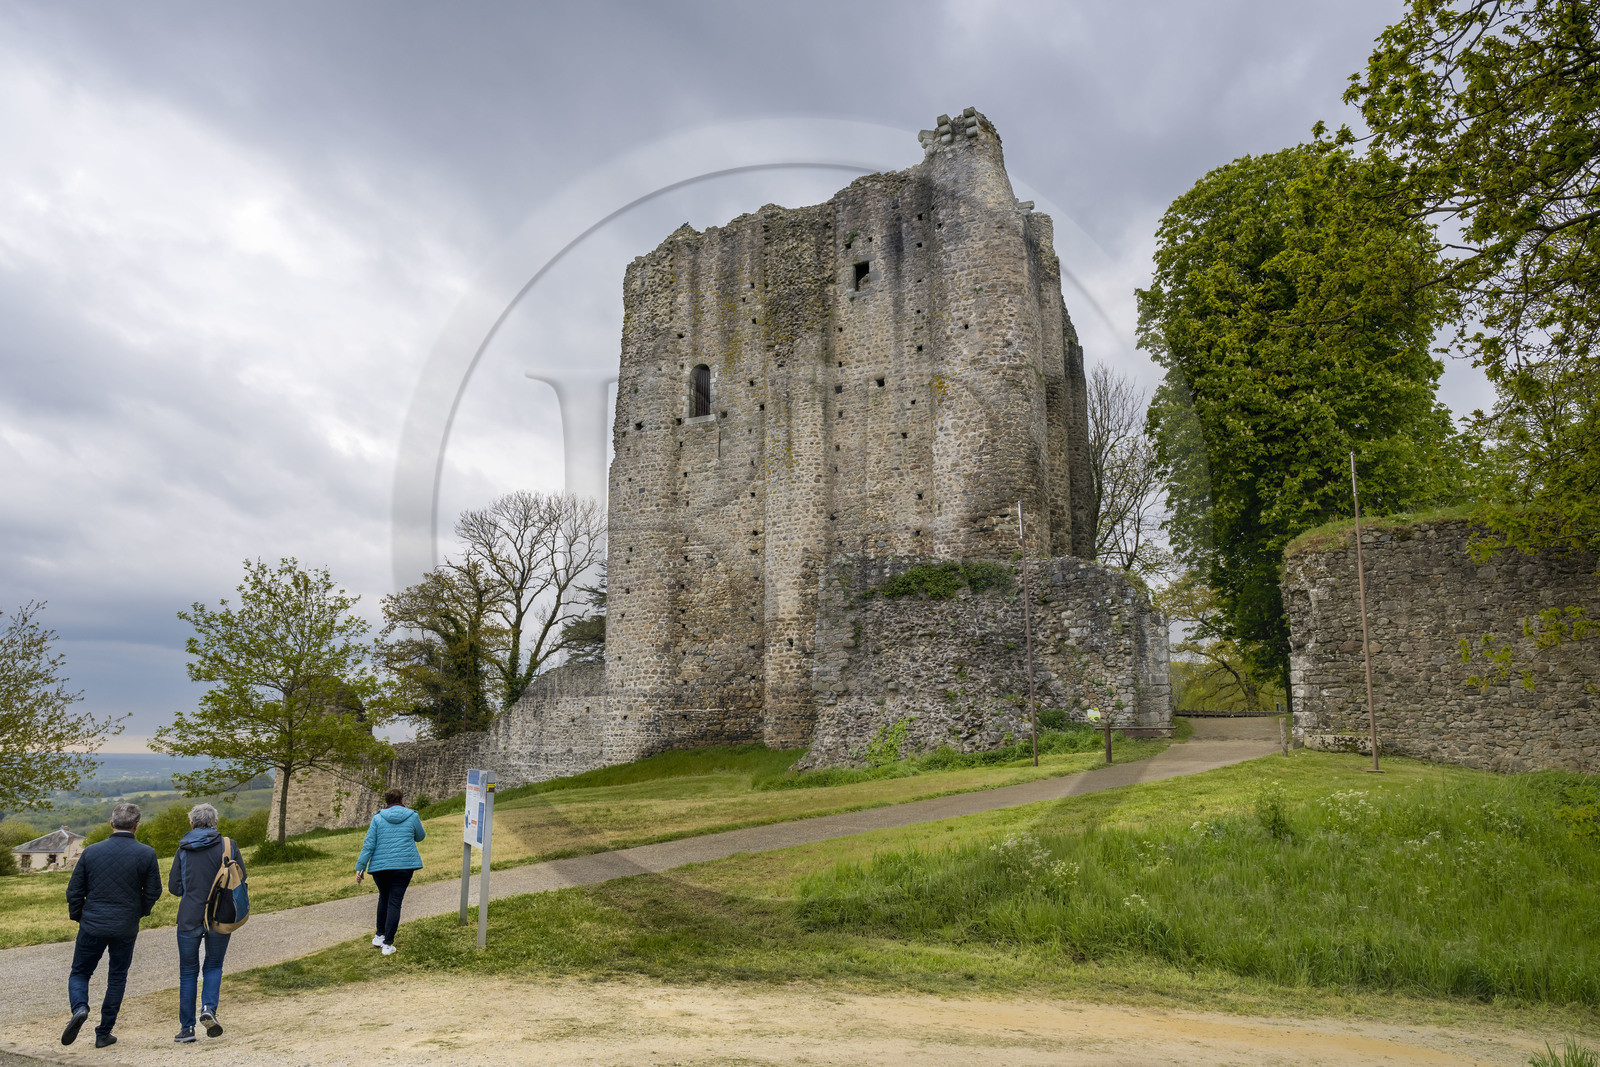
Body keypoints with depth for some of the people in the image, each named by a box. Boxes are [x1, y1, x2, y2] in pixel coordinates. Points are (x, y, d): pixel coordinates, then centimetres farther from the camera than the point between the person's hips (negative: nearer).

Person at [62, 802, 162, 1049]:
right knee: (117, 978, 14)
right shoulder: (146, 854, -8)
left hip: (92, 926, 0)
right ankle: (103, 1033, 15)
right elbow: (153, 892, -3)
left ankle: (80, 1008, -13)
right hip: (126, 927, 0)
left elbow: (74, 891, 1)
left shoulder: (91, 852, -4)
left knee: (79, 973, 16)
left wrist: (77, 917, 18)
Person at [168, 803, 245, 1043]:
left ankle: (187, 1028, 13)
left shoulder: (184, 849, 0)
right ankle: (209, 1009, -8)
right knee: (214, 966, 16)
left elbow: (174, 887, 2)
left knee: (188, 972, 12)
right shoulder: (228, 845, -3)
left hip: (190, 917, 0)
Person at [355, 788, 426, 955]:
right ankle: (388, 944, -1)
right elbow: (420, 837, 17)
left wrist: (360, 867, 1)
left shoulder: (377, 818, 3)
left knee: (384, 898, 23)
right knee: (395, 902, 1)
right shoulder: (412, 817, 2)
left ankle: (379, 936, 30)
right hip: (403, 866, -2)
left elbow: (368, 845, -2)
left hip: (380, 866, 2)